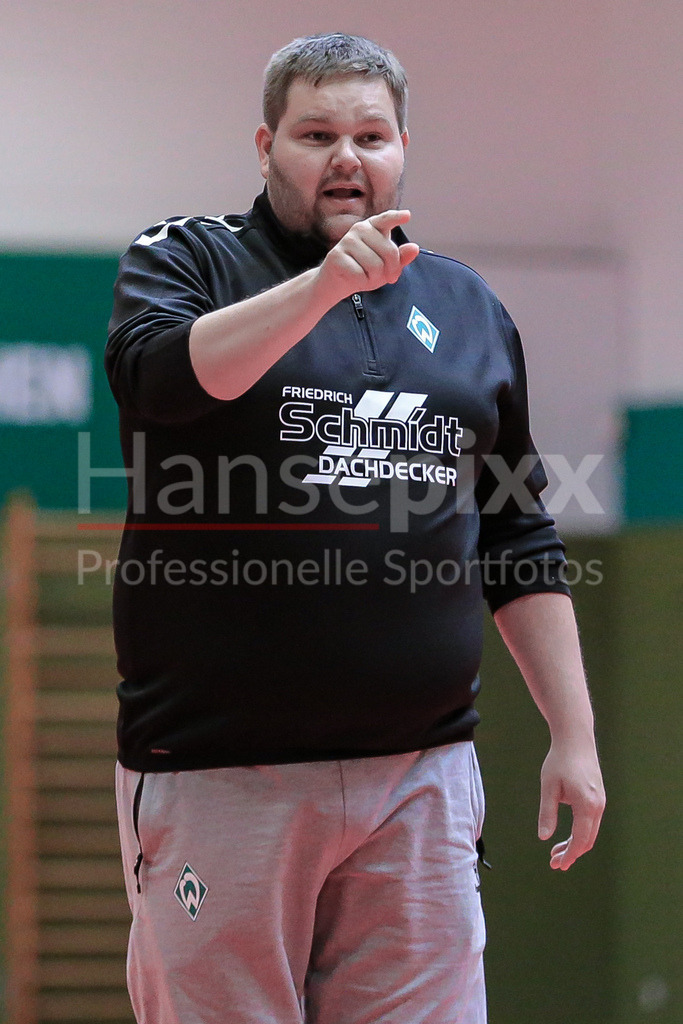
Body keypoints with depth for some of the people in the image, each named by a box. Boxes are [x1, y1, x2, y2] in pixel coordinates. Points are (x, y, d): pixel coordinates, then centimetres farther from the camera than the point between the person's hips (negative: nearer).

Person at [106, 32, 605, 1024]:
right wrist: (324, 284, -29)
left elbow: (519, 545, 18)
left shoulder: (469, 308, 16)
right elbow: (161, 375, -18)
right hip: (216, 778, -3)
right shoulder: (185, 261, 5)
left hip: (422, 778, 3)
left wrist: (574, 735, 11)